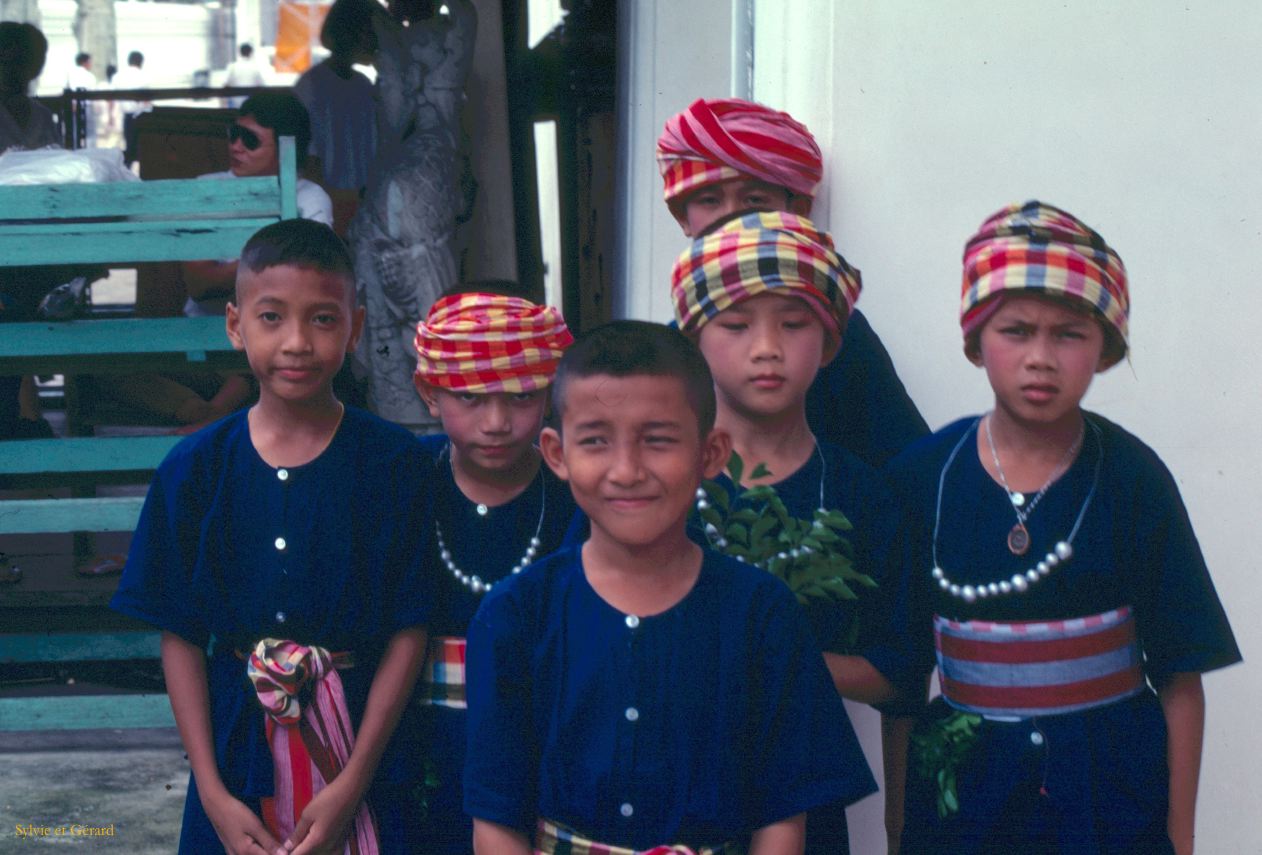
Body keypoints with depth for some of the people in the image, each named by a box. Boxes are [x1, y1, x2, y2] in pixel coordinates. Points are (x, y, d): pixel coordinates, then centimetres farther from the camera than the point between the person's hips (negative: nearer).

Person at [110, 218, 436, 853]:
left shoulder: (394, 463, -7)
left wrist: (352, 784, -13)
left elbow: (409, 632, -8)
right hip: (238, 745, 1)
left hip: (362, 740, -1)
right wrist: (211, 793, -8)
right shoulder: (194, 469, -4)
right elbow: (179, 638, -2)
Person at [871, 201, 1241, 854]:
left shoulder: (1129, 477, -6)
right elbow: (898, 666, 1)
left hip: (1111, 791, -1)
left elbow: (1179, 677, -3)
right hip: (961, 789, 1)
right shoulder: (925, 474, -3)